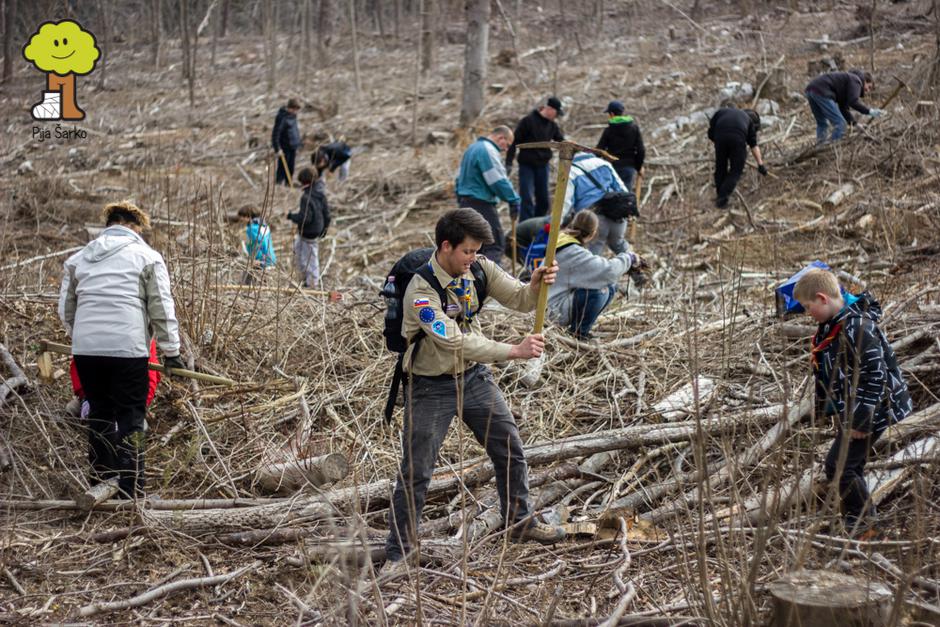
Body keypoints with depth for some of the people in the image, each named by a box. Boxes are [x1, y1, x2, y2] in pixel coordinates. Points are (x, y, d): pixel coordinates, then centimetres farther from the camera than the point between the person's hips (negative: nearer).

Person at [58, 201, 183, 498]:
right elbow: (162, 309, 0)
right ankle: (130, 492, 0)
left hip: (85, 350, 4)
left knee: (99, 413, 17)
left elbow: (65, 310, 16)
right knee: (130, 419, 2)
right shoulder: (147, 256, 3)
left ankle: (100, 483, 23)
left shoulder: (77, 259, 16)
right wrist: (171, 351, 6)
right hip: (128, 350, -4)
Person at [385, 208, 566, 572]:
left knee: (510, 450, 14)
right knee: (416, 472, 0)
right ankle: (397, 552, 15)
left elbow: (520, 301, -8)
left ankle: (521, 521, 35)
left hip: (475, 377, 6)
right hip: (432, 387, -6)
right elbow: (455, 342, -34)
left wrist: (536, 284, -31)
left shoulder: (479, 270, -8)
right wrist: (514, 351, -36)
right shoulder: (421, 290, -27)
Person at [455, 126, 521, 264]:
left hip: (465, 201, 10)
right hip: (481, 204, -10)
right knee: (494, 247, -12)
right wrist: (514, 201, -15)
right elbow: (498, 180, -21)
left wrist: (461, 200, 27)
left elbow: (460, 178, 24)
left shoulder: (472, 148, 18)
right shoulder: (488, 150, -15)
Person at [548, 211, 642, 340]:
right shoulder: (573, 252, -25)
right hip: (560, 310, -10)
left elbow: (596, 266, 14)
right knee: (600, 290, -28)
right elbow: (608, 271, -30)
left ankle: (579, 328, 11)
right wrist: (628, 257, -12)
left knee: (610, 287, 8)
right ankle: (579, 332, -7)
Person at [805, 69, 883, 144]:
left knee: (822, 124, 22)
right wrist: (869, 111, -11)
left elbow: (843, 108, 30)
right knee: (840, 123, -7)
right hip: (821, 91, -10)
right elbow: (853, 102, -13)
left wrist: (854, 123, 23)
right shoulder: (856, 80, 4)